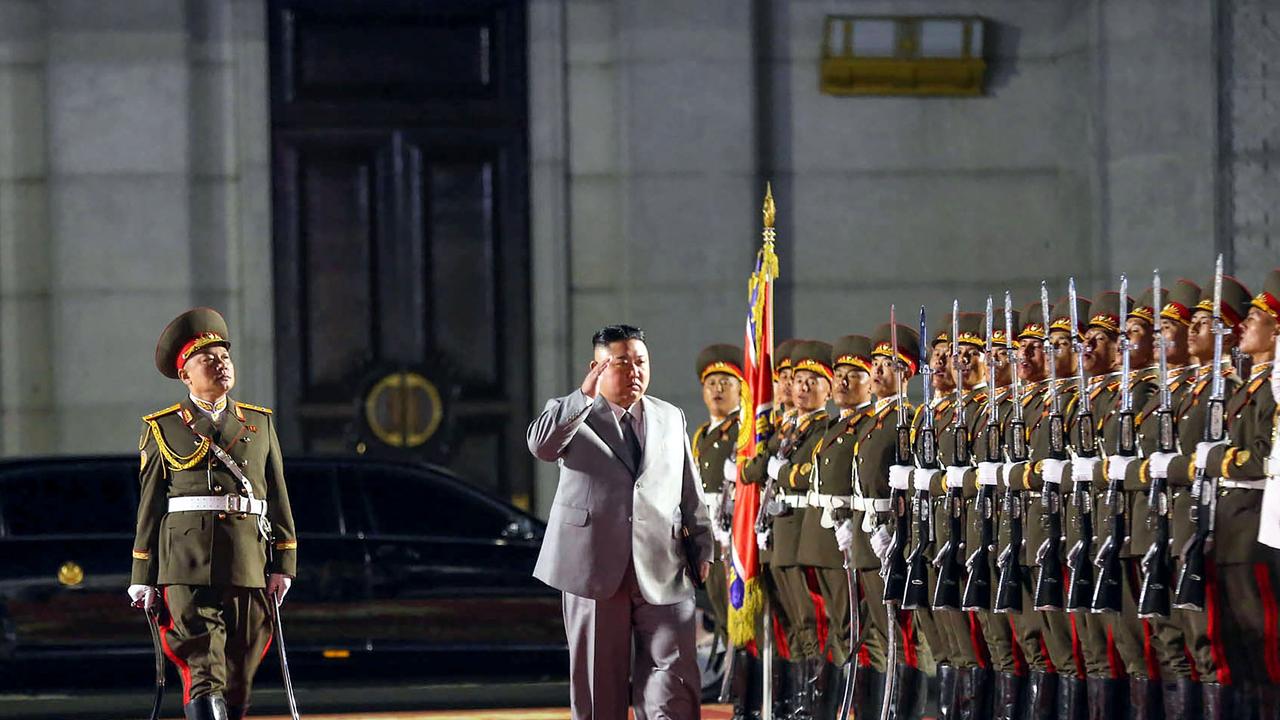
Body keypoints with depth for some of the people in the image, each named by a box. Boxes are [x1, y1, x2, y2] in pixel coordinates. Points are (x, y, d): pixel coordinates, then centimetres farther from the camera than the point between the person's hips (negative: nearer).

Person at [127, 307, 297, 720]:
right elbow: (149, 506, 8)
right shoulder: (162, 430, 8)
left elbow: (278, 499, 14)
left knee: (239, 675, 4)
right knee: (203, 671, -14)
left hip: (249, 565, 3)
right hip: (187, 564, -3)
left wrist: (283, 565, 6)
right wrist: (144, 578, 4)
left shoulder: (260, 423, 15)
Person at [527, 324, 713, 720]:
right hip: (595, 568, -2)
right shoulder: (570, 413, 5)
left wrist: (702, 549, 12)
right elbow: (541, 445, -17)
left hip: (663, 572, 2)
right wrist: (586, 395, -23)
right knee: (599, 680, 4)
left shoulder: (671, 418, 17)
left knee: (674, 676, -9)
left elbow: (690, 492, 19)